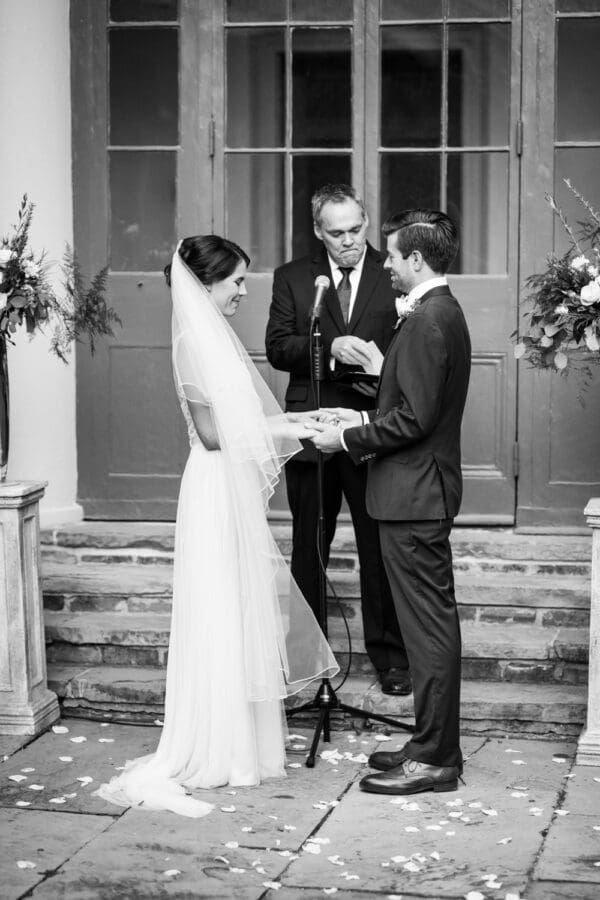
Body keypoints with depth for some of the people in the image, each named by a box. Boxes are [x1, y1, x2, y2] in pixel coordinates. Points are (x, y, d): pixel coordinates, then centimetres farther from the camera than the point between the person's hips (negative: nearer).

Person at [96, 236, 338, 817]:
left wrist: (305, 419, 12)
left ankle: (238, 741, 25)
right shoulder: (197, 339, -17)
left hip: (234, 492, 10)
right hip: (217, 492, -10)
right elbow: (213, 432, -21)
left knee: (246, 612, 15)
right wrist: (295, 431, -16)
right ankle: (202, 757, 0)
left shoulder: (213, 336, 13)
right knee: (220, 621, -5)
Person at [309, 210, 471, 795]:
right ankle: (434, 745, 23)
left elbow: (415, 418, -23)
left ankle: (434, 760, 2)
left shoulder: (428, 321, -18)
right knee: (431, 623, 15)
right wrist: (361, 419, 14)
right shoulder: (442, 313, 14)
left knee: (430, 626, -5)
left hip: (414, 495, -11)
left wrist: (349, 438, -12)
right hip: (423, 490, 11)